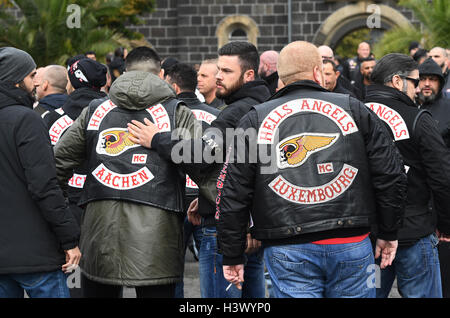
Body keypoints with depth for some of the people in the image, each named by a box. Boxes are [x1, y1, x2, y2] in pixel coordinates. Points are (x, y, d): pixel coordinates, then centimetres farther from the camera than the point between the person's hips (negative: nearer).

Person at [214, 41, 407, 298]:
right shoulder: (353, 110, 8)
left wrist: (232, 256, 11)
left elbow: (233, 192, 4)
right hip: (352, 246, 1)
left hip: (287, 252, 0)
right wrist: (389, 233, 18)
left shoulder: (255, 120, 7)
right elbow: (390, 174, 7)